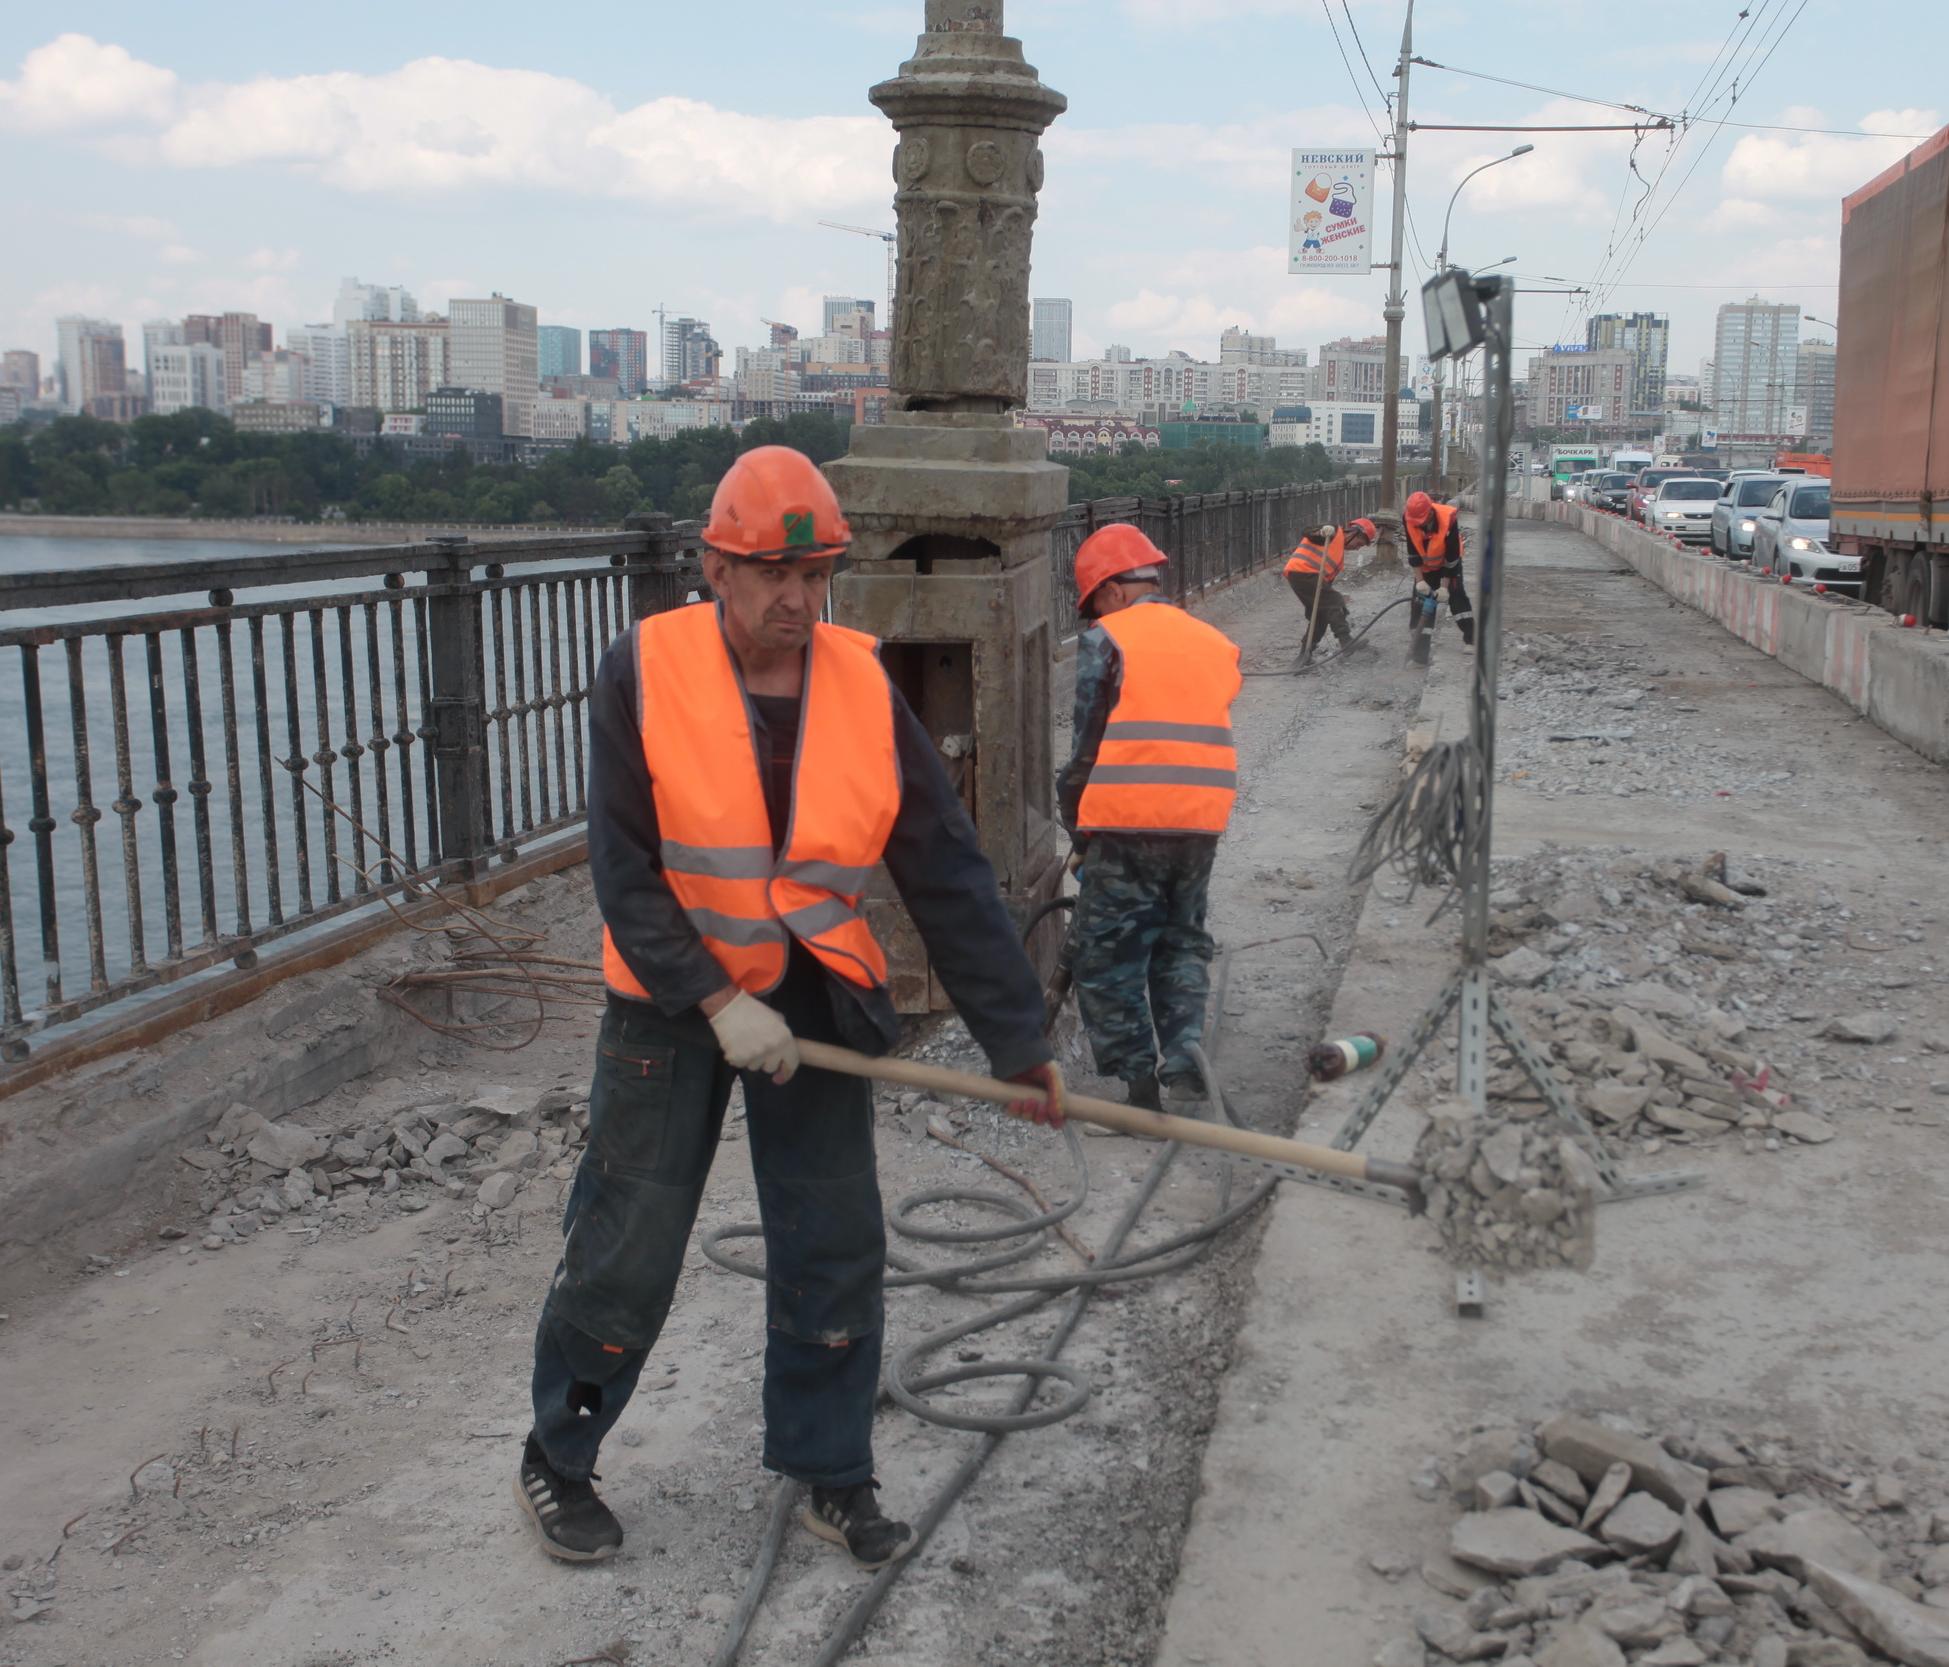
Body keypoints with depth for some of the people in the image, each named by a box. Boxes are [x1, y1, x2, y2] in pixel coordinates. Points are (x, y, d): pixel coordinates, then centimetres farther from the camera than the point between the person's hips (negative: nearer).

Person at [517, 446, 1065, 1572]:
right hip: (671, 996, -2)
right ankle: (557, 1458, 28)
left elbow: (950, 876, -7)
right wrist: (716, 1003, -20)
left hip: (816, 1000, 3)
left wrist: (1017, 1035, -8)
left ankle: (833, 1476, 27)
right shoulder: (646, 673, -14)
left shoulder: (866, 688, -8)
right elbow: (624, 869, -14)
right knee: (627, 1250, 4)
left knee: (838, 1246, 8)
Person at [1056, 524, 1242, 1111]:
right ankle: (1186, 1057, 8)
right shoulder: (1214, 642, 13)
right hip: (1202, 821, 6)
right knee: (1182, 941, 21)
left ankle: (1138, 1078, 4)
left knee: (1107, 953, 6)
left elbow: (1088, 741, -5)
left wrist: (1074, 822, 7)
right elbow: (1213, 728, 14)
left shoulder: (1105, 639, -3)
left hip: (1125, 823, -5)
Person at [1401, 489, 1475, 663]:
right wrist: (1419, 580, -18)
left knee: (1458, 596, -10)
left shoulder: (1448, 519, -36)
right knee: (1420, 597, 4)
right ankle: (1416, 639, 15)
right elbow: (1413, 552, -17)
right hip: (1425, 565, 3)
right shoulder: (1408, 518, -26)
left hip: (1448, 562, -3)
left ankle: (1470, 639, -8)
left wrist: (1444, 585, -24)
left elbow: (1451, 556, -27)